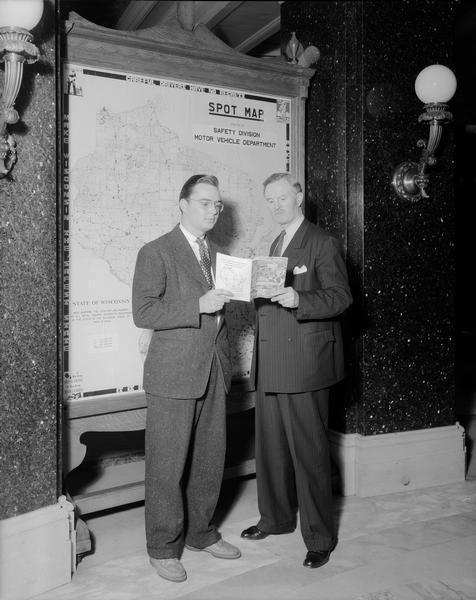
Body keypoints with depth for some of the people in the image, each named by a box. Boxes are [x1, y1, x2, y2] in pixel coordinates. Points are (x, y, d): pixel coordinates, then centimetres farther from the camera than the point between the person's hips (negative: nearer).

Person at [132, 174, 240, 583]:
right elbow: (143, 312, -13)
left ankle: (200, 531, 32)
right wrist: (198, 306, -19)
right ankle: (163, 547, 20)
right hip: (173, 373, -6)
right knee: (168, 465, 3)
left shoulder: (216, 253, 16)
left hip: (214, 370, 6)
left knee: (210, 458, 13)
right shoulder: (156, 252, -5)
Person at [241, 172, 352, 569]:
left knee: (309, 451, -1)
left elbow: (340, 297, -12)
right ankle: (276, 518, 31)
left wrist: (297, 300, -27)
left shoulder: (322, 243, -4)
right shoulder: (276, 245, 22)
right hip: (270, 364, 8)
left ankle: (320, 538, 14)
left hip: (304, 363, -7)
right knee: (270, 445, 13)